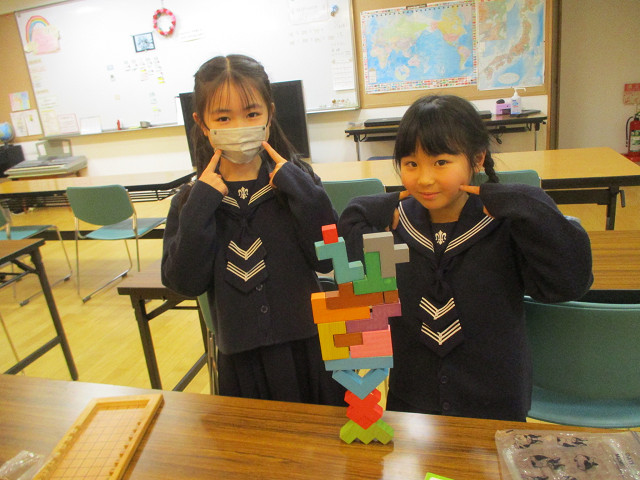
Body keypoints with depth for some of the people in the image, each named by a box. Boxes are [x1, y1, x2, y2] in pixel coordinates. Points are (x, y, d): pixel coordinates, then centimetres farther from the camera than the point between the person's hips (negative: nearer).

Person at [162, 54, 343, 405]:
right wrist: (201, 205, -18)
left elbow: (330, 259, -14)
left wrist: (297, 186, -20)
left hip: (307, 349, -1)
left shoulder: (294, 181, -6)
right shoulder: (192, 200, -2)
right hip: (241, 360, 1)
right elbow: (185, 283, -11)